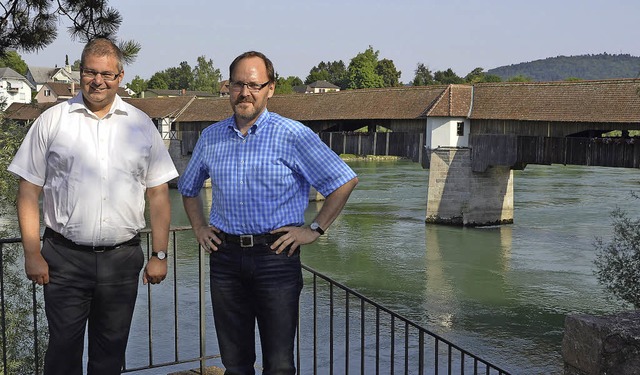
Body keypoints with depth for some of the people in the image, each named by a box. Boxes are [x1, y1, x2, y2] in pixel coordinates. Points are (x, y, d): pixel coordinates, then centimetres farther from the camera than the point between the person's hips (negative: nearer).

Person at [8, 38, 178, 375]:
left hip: (122, 258, 1)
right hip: (65, 258, -1)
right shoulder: (52, 121, 2)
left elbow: (159, 194, 6)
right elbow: (28, 191, 2)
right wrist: (32, 253, -5)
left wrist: (159, 255, 1)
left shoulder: (141, 125, 5)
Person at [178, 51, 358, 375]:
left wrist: (315, 229, -6)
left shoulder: (292, 135, -5)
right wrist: (199, 227, 14)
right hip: (225, 256, 4)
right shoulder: (211, 136, 10)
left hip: (275, 255, -4)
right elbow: (188, 187, 27)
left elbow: (345, 181, -4)